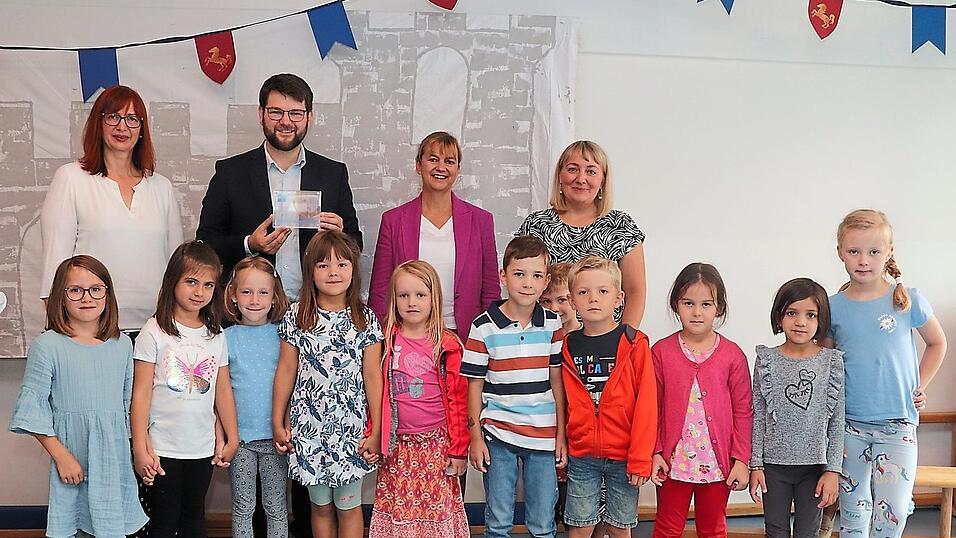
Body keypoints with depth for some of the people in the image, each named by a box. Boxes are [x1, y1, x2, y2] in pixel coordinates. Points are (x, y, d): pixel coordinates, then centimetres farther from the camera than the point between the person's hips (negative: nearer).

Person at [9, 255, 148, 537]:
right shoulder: (47, 346, -7)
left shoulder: (122, 345, 6)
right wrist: (61, 455, -10)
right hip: (71, 453, -3)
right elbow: (32, 407, -7)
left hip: (116, 458, 3)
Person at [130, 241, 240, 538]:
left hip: (203, 448, 4)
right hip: (163, 448, -4)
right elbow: (141, 393, -9)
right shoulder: (155, 332, -9)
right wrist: (140, 448, -11)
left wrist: (232, 438, 10)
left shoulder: (216, 335, 4)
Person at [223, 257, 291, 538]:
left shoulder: (282, 335, 0)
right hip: (239, 437, 0)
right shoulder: (226, 338, -1)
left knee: (276, 507, 10)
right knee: (243, 508, 11)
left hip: (275, 436, 0)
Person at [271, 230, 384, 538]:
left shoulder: (365, 319, -2)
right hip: (309, 427, 1)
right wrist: (278, 423, 4)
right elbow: (286, 370, 4)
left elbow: (372, 376, -2)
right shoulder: (296, 317, -1)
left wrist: (375, 431, -3)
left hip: (351, 427, -1)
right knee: (321, 505, 14)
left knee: (348, 506, 7)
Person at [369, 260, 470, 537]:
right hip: (398, 446, 1)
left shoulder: (447, 345, -3)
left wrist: (458, 449, -4)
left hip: (437, 443, -1)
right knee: (398, 509, 6)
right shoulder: (386, 342, 1)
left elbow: (457, 400, -2)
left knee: (438, 505, 3)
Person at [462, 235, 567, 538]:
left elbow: (556, 382, 6)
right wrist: (475, 437, -3)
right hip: (497, 436, -2)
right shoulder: (484, 327, -6)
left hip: (543, 436, 2)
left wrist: (561, 434, 4)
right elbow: (475, 384, -1)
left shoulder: (553, 325, 2)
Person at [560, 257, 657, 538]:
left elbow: (646, 405, -9)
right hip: (581, 456, 2)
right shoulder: (568, 347, 2)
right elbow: (566, 405, 6)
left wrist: (640, 459, -12)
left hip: (623, 456, -2)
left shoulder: (635, 345, -6)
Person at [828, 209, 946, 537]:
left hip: (898, 423, -1)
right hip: (850, 425, 1)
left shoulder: (908, 301, -3)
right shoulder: (833, 308, -1)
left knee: (893, 509, -9)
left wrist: (920, 386, 6)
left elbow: (937, 343, 13)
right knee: (853, 508, 8)